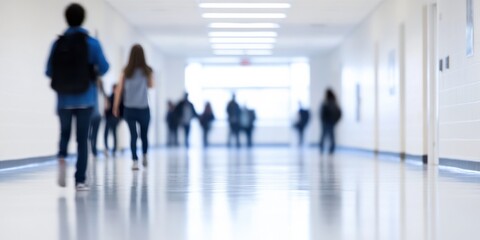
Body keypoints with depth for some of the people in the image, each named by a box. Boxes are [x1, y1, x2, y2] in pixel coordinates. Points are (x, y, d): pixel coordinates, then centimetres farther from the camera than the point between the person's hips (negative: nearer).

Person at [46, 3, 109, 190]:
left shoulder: (58, 43, -2)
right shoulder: (91, 43, -5)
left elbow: (49, 71, 0)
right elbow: (103, 68, -5)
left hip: (64, 100, 1)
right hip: (85, 99, -1)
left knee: (65, 132, 21)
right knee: (82, 138, 7)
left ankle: (62, 157, -9)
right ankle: (80, 180, 3)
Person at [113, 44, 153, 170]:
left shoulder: (126, 71, -2)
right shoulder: (147, 71, -4)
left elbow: (119, 89, -2)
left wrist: (116, 106, 5)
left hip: (129, 108, 0)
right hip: (143, 108, 0)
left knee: (133, 135, 1)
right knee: (144, 134, 17)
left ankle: (135, 160, -9)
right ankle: (145, 157, 30)